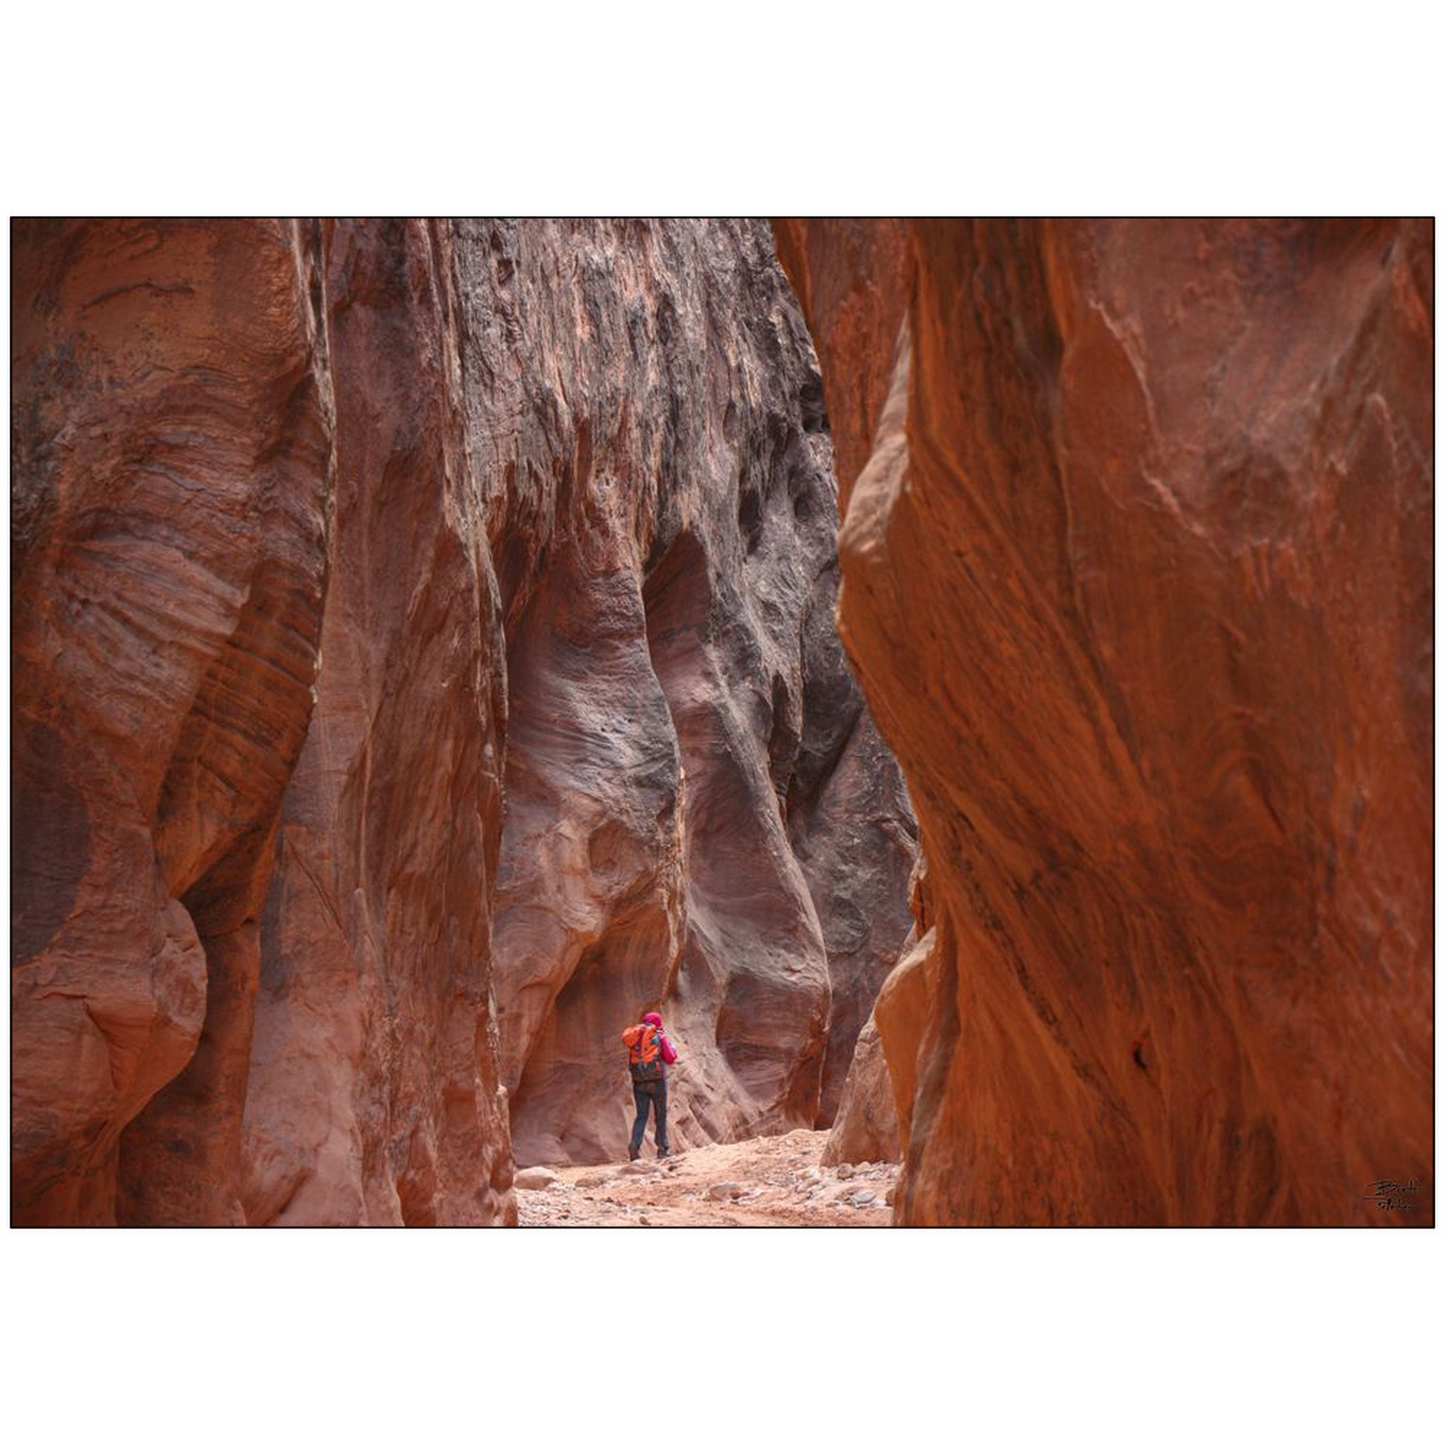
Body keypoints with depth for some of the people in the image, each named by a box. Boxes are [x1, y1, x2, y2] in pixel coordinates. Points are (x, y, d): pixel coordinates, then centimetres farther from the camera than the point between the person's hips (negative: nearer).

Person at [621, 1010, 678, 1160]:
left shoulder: (634, 1037, 8)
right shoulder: (660, 1037, -2)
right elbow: (671, 1058, -6)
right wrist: (670, 1045, 12)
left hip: (639, 1083, 3)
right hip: (657, 1080, -3)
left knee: (641, 1116, 7)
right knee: (660, 1115, 8)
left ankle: (635, 1144, -14)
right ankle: (662, 1149, 9)